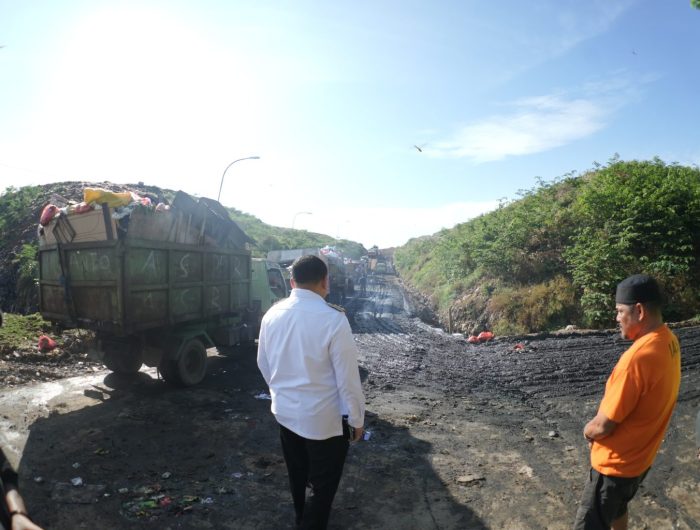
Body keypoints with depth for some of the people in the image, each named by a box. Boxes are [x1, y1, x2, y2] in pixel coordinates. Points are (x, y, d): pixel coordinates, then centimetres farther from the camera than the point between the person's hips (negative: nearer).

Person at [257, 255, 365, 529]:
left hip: (285, 411, 7)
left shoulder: (272, 314, -5)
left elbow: (263, 364, 8)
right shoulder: (333, 319, -24)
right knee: (323, 486, 14)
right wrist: (357, 419, -4)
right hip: (323, 418, -6)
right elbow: (347, 377, -18)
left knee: (298, 476, 28)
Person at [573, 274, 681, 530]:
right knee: (616, 508, 30)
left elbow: (604, 426, -26)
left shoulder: (638, 357, -33)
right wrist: (597, 427, 2)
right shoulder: (668, 340, -4)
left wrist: (588, 430, -5)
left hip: (616, 462, -8)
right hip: (640, 455, 8)